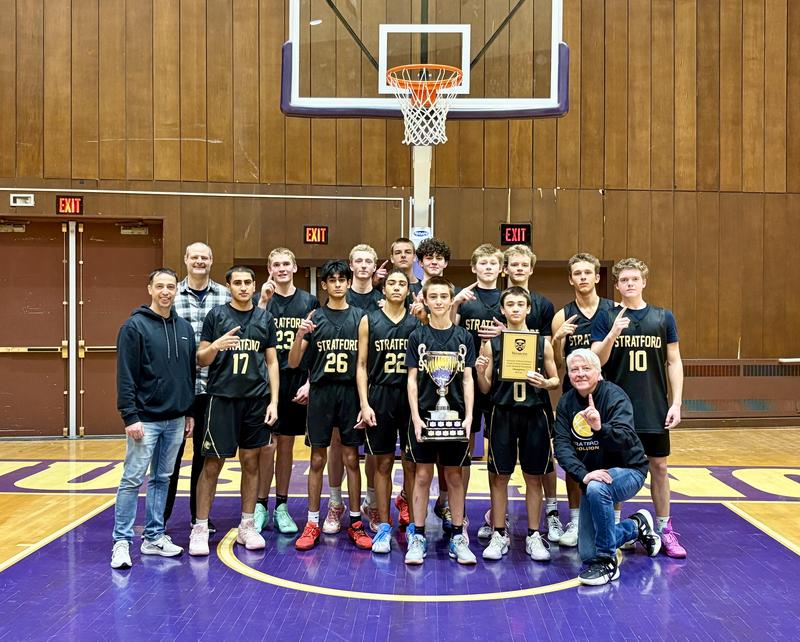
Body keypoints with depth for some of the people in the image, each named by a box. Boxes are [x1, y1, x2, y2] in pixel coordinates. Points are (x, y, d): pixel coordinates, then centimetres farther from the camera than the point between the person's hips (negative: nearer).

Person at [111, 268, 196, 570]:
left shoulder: (184, 328, 9)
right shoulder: (135, 326, -8)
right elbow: (126, 376, -12)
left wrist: (190, 412, 13)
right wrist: (130, 416, -16)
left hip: (175, 420, 6)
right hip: (145, 419, -6)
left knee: (162, 479, 12)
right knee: (132, 480, -2)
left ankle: (154, 537, 21)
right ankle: (122, 541, 7)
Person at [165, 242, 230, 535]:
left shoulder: (225, 296, 4)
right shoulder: (172, 294, 0)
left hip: (212, 386, 1)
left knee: (204, 451, 11)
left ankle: (199, 514, 24)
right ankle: (161, 513, 19)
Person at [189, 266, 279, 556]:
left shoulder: (265, 318, 8)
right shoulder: (216, 315, 1)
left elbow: (272, 362, 9)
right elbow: (201, 359, 0)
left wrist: (273, 401, 1)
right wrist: (216, 345, -22)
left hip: (256, 399, 3)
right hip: (222, 398, -2)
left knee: (251, 462, 9)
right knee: (212, 464, 0)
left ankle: (247, 526, 19)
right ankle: (200, 528, 10)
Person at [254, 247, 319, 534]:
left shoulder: (309, 302, 6)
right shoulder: (261, 299, 2)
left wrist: (310, 382, -2)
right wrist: (264, 301, -20)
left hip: (296, 382, 2)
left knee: (286, 444, 10)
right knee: (267, 444, -2)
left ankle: (281, 507, 19)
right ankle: (261, 505, 11)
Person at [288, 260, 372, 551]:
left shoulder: (360, 317, 4)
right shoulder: (314, 318, 3)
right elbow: (293, 363, 1)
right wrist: (299, 335, -17)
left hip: (351, 392, 0)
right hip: (320, 393, 0)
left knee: (351, 459, 5)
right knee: (318, 459, 5)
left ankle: (355, 523, 15)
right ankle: (312, 523, 14)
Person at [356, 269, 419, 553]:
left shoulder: (418, 322, 5)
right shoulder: (368, 321, 4)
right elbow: (362, 366, 3)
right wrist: (364, 404, -6)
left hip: (411, 398, 1)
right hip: (380, 398, 0)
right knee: (383, 464, 5)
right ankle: (383, 527, 14)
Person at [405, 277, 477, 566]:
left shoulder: (463, 337, 4)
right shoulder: (417, 336, 2)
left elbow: (467, 379, 3)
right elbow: (412, 379, 0)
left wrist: (468, 416, -6)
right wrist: (416, 417, -8)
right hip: (424, 415, -1)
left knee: (454, 476, 8)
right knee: (422, 476, 4)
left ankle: (458, 537, 16)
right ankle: (418, 537, 12)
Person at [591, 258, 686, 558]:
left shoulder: (663, 317, 3)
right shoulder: (606, 318, 0)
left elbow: (674, 362, 5)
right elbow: (596, 361, -6)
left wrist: (676, 403, -2)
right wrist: (612, 334, -23)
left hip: (655, 410, 1)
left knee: (659, 467, 9)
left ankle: (665, 530, 20)